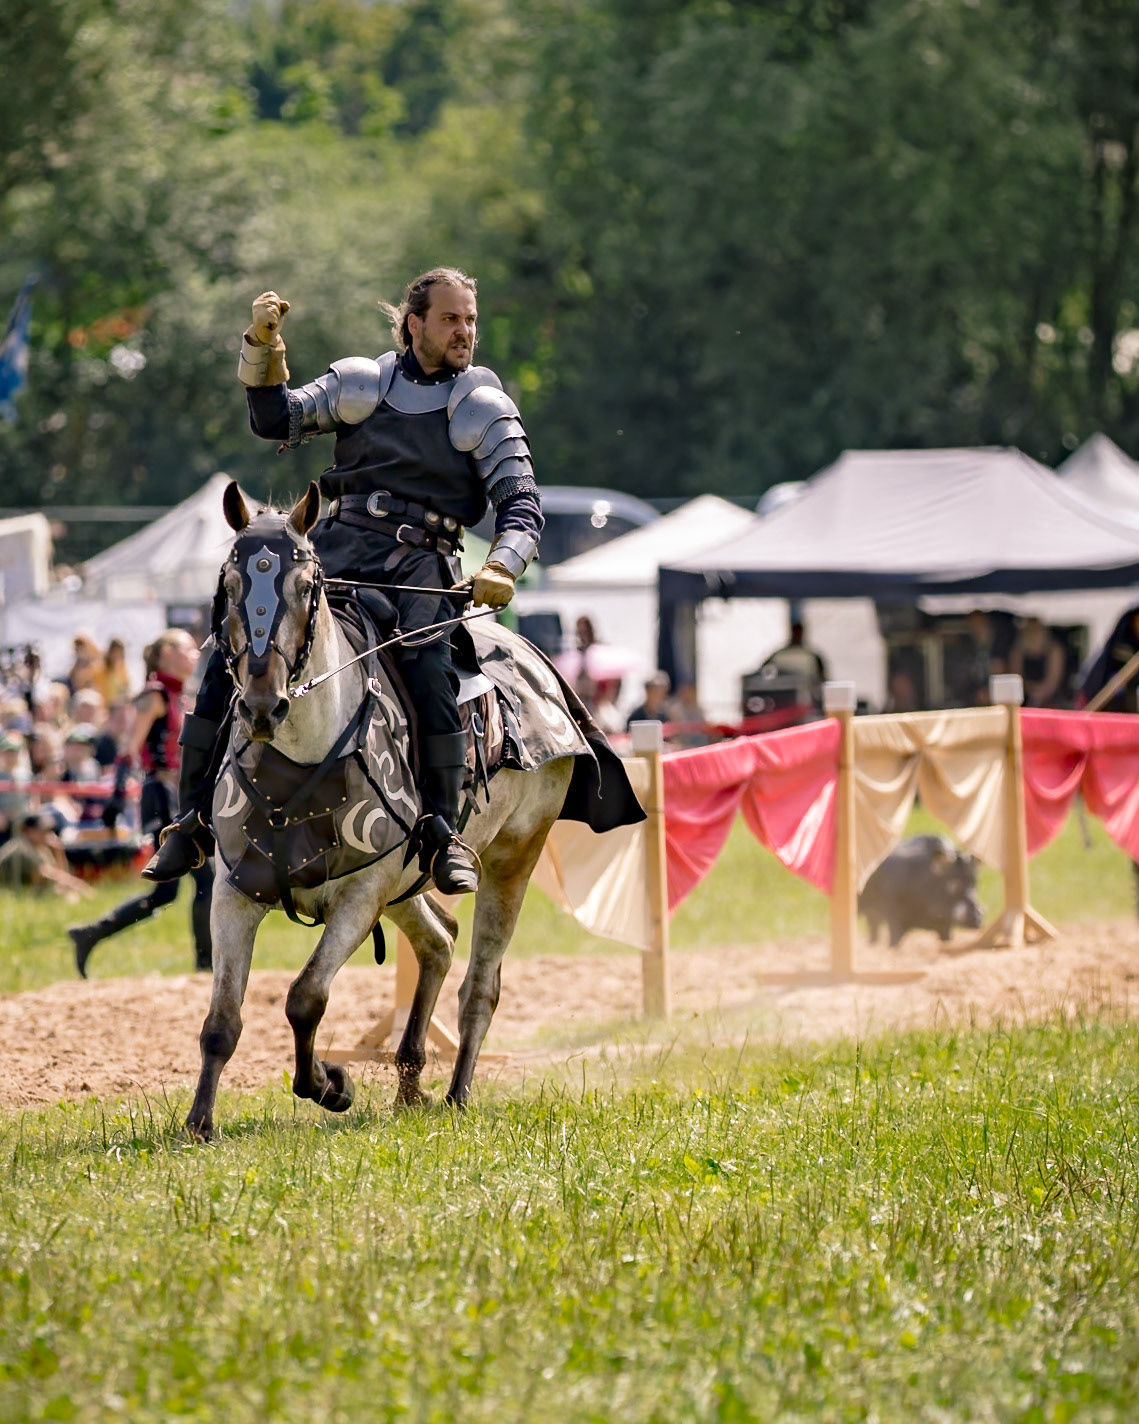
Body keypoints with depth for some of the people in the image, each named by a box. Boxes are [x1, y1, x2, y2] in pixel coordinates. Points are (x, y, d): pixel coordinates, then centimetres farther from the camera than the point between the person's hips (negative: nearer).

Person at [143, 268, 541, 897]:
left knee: (428, 666, -33)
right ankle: (195, 818, -3)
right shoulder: (359, 383, 16)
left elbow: (522, 506, 2)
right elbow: (278, 420, 9)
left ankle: (442, 833, -26)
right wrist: (263, 347, -6)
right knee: (233, 651, -13)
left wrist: (500, 569, -18)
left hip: (418, 562, -2)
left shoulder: (486, 410, 8)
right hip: (334, 547, 3)